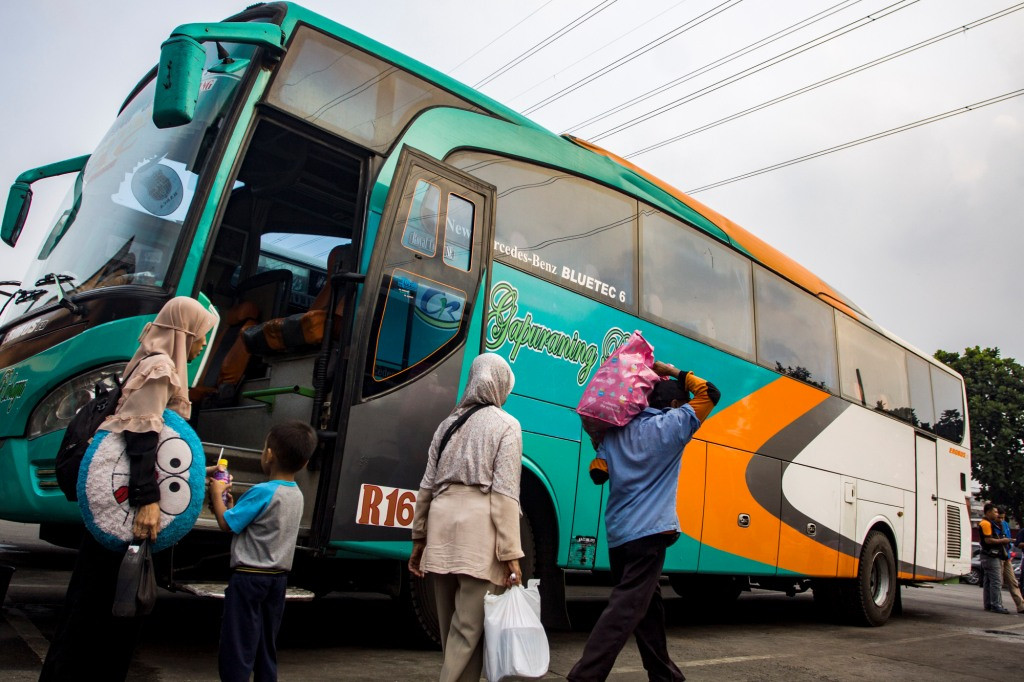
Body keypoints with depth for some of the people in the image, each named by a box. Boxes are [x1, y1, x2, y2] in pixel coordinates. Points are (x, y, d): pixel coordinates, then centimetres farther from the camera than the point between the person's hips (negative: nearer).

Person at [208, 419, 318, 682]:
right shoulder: (297, 495, 6)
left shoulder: (262, 491, -19)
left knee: (236, 650, 0)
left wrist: (217, 494, 2)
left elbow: (226, 523, -11)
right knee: (266, 650, 15)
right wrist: (230, 504, 10)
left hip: (249, 577, -8)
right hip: (278, 578, 8)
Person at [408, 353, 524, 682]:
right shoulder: (506, 425, 1)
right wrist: (511, 553, -7)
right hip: (479, 526, -5)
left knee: (451, 623, 16)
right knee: (470, 626, 0)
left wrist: (419, 538, 21)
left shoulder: (449, 422, 16)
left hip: (442, 521, 6)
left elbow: (427, 485, 15)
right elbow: (505, 493, -7)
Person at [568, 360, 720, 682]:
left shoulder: (617, 429, 11)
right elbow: (709, 393, 7)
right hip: (648, 533, -6)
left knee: (646, 603, 19)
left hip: (617, 534, 7)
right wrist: (672, 372, 13)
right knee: (625, 608, -8)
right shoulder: (672, 424, -1)